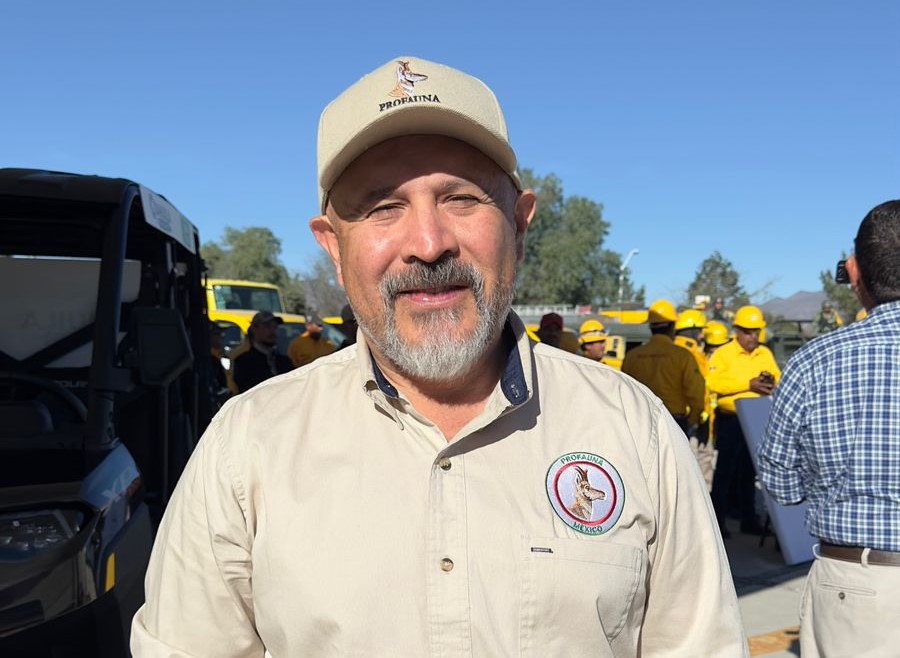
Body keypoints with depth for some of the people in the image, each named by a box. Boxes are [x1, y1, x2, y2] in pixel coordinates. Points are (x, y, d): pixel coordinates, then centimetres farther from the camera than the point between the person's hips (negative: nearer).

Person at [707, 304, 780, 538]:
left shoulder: (765, 354, 11)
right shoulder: (723, 354, -6)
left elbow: (779, 378, 9)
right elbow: (715, 383, -19)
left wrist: (771, 381, -15)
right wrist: (749, 384, -22)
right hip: (731, 420, -5)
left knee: (749, 471, 14)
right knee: (726, 470, -1)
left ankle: (748, 519, 24)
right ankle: (717, 519, 6)